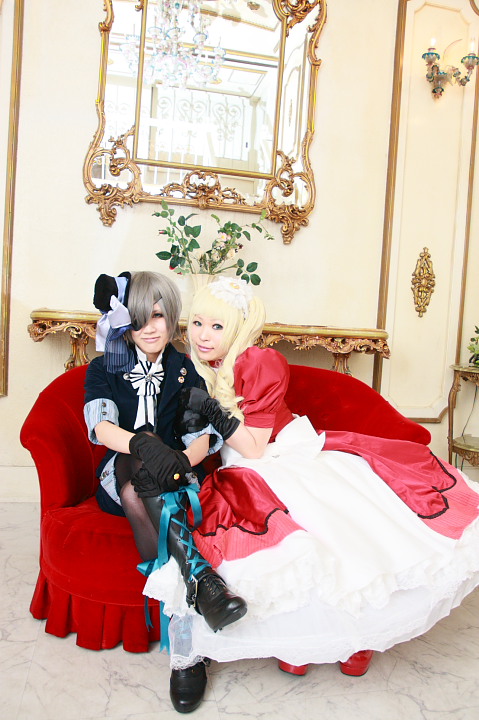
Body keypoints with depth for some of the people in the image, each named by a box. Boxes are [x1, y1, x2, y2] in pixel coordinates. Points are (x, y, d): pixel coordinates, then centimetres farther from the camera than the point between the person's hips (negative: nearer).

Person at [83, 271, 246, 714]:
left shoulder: (184, 370, 8)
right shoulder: (104, 369, 6)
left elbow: (204, 436, -3)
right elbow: (100, 426, -15)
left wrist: (182, 460, -26)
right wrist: (144, 445, -37)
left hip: (175, 480, 0)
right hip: (118, 478, 0)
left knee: (138, 496, -33)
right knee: (136, 462, -34)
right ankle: (200, 577, -46)